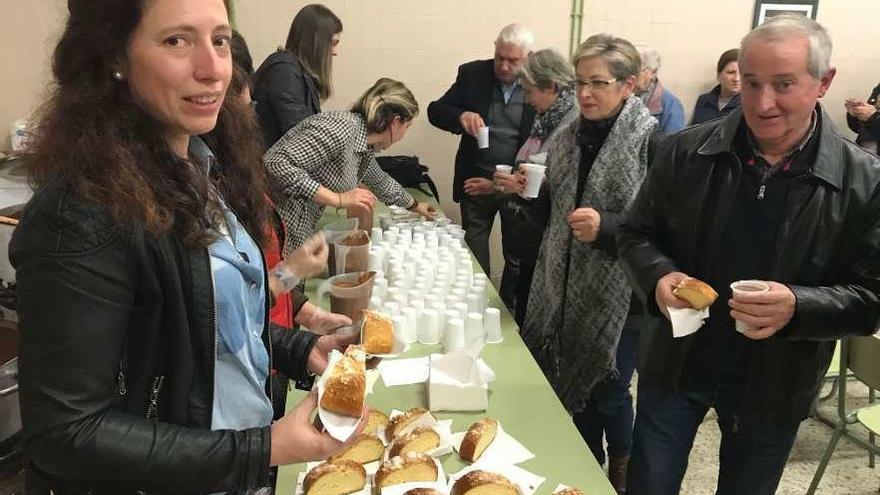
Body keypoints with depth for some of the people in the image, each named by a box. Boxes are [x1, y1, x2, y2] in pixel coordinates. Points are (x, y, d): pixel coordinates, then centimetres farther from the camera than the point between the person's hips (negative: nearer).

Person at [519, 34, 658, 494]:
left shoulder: (652, 140, -13)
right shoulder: (567, 136, 7)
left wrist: (606, 228, -27)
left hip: (618, 296, -5)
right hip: (564, 288, 6)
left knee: (607, 391, 7)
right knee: (571, 384, 15)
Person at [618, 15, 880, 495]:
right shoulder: (686, 152, -9)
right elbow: (637, 234, 0)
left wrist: (797, 307, -29)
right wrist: (658, 277, -22)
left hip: (774, 385, 0)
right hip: (675, 365, 1)